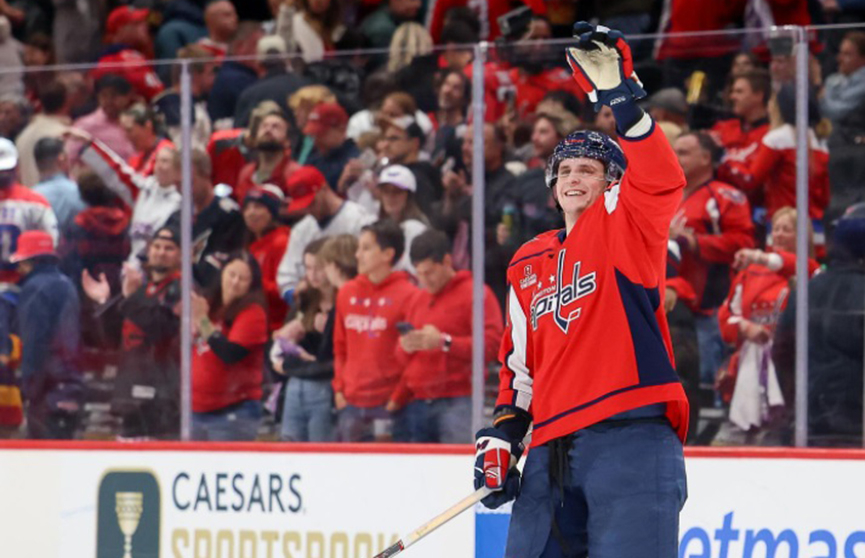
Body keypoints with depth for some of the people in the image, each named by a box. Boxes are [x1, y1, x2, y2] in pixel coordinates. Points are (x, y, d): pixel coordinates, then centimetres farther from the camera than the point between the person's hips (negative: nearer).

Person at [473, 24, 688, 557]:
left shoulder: (625, 229, 5)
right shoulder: (527, 264, 23)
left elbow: (661, 182, -17)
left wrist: (624, 99, -27)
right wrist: (502, 437, 16)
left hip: (631, 438, -7)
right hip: (553, 447, 7)